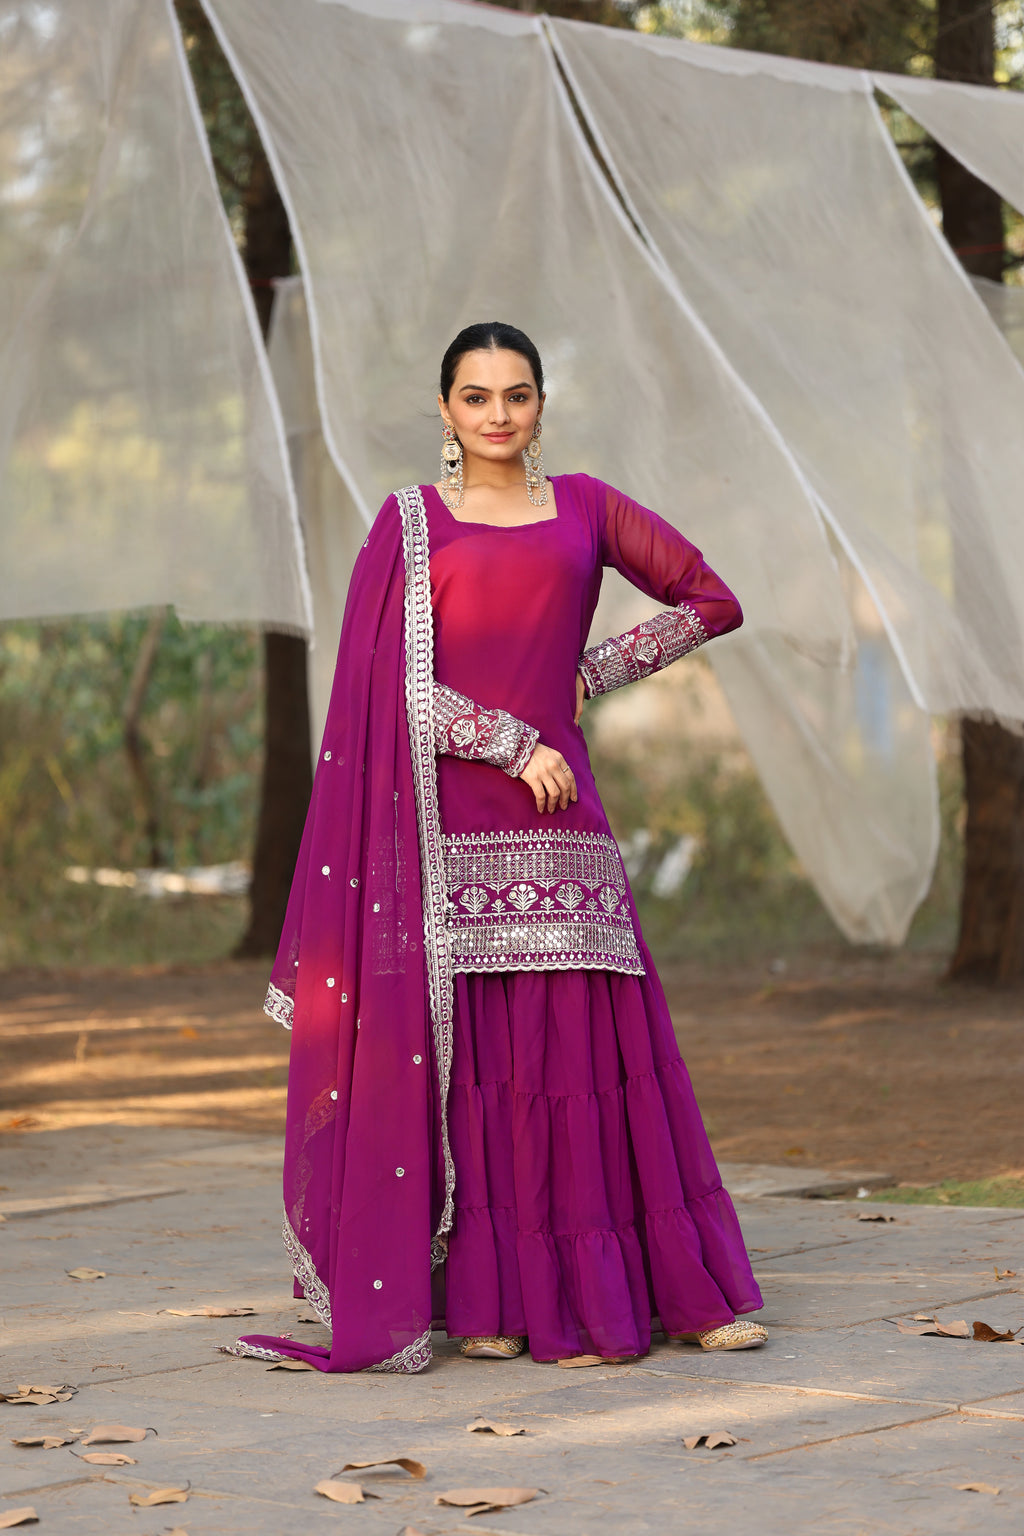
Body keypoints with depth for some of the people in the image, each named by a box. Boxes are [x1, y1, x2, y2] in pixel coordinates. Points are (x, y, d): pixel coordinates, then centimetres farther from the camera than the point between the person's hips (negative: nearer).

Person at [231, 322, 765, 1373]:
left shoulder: (583, 507, 14)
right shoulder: (410, 522, 7)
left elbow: (711, 601, 18)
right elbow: (394, 685, -3)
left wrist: (595, 671, 8)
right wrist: (515, 742, -10)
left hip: (555, 818, 2)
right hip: (450, 819, -2)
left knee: (595, 1046, 2)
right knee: (464, 1050, -2)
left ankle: (684, 1290, 7)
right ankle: (484, 1299, 4)